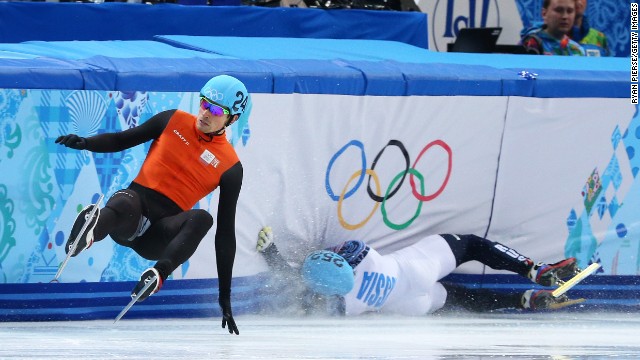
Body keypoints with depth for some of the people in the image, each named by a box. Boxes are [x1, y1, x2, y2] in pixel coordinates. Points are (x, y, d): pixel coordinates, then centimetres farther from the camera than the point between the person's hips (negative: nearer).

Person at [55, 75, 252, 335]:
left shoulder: (230, 167, 4)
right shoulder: (173, 121, 9)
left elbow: (226, 232, 4)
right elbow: (121, 140, 17)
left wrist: (225, 297, 2)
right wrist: (85, 143, -5)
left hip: (160, 236, 0)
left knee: (202, 218, -32)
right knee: (124, 205, -36)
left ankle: (158, 274, -54)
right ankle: (91, 229, -70)